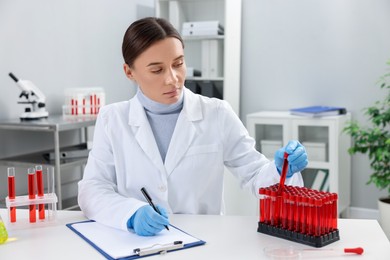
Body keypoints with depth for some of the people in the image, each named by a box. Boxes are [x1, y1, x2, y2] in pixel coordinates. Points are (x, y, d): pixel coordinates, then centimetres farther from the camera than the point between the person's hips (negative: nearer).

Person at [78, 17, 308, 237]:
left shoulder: (218, 115, 0)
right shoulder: (112, 119, 1)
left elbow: (255, 176, 4)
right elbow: (92, 190, -5)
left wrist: (281, 170, -18)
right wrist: (132, 213, -24)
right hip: (137, 240, 0)